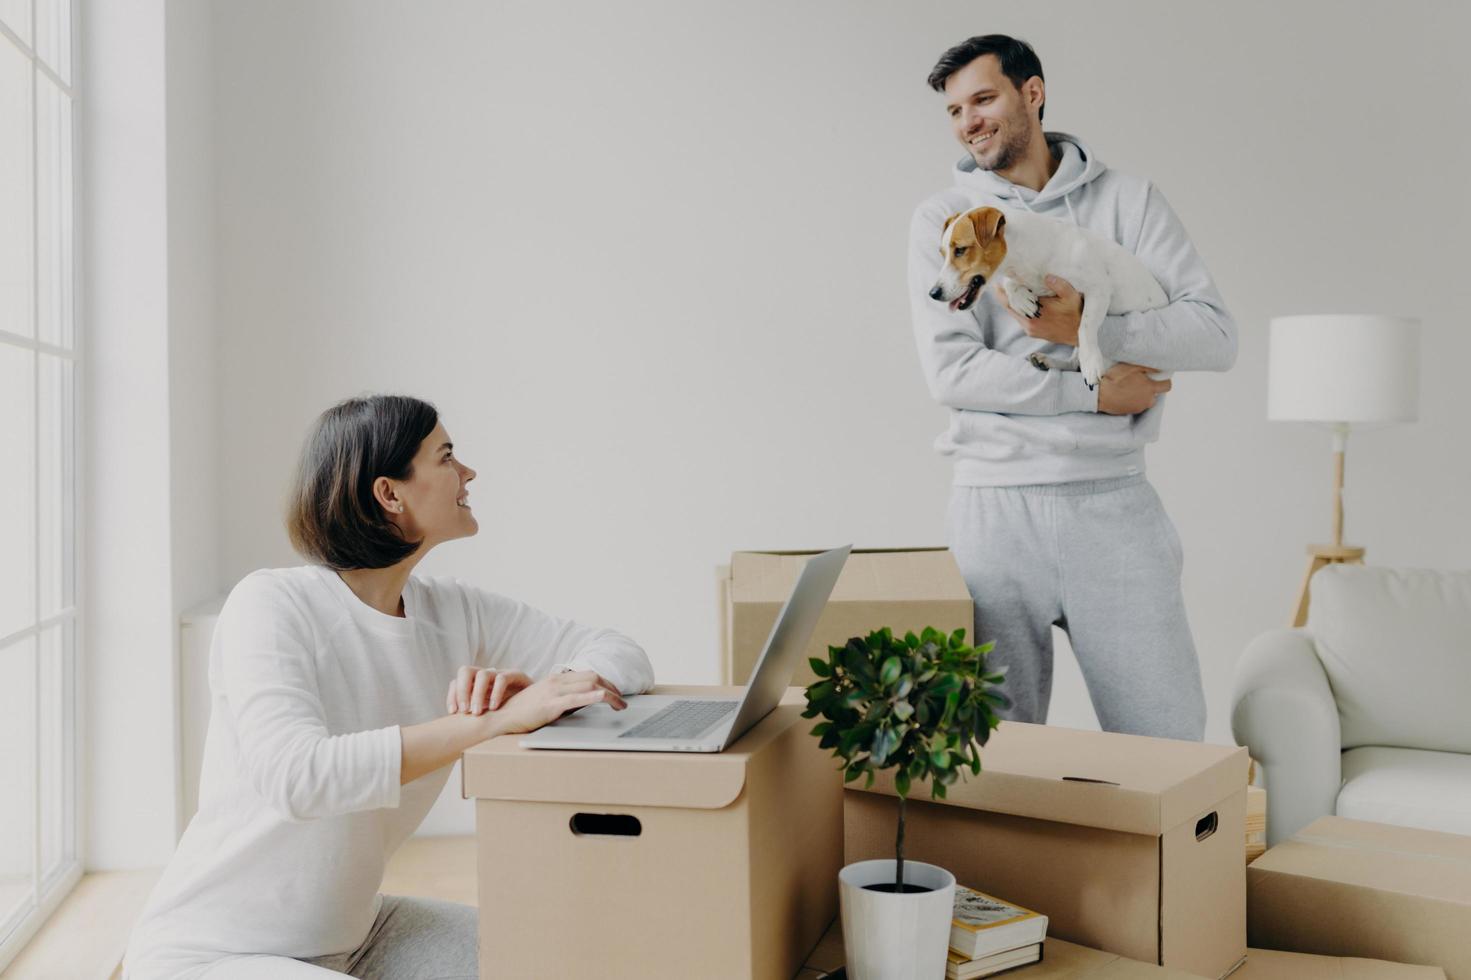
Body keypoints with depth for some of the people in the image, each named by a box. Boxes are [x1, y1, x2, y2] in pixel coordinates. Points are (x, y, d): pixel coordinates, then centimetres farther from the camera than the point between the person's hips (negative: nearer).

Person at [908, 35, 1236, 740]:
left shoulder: (1126, 201, 8)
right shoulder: (941, 220, 7)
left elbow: (1215, 335, -2)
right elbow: (950, 372, -6)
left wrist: (1090, 330, -16)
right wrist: (1096, 392, -9)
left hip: (1114, 500, 1)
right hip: (995, 504, 0)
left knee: (1170, 737, 3)